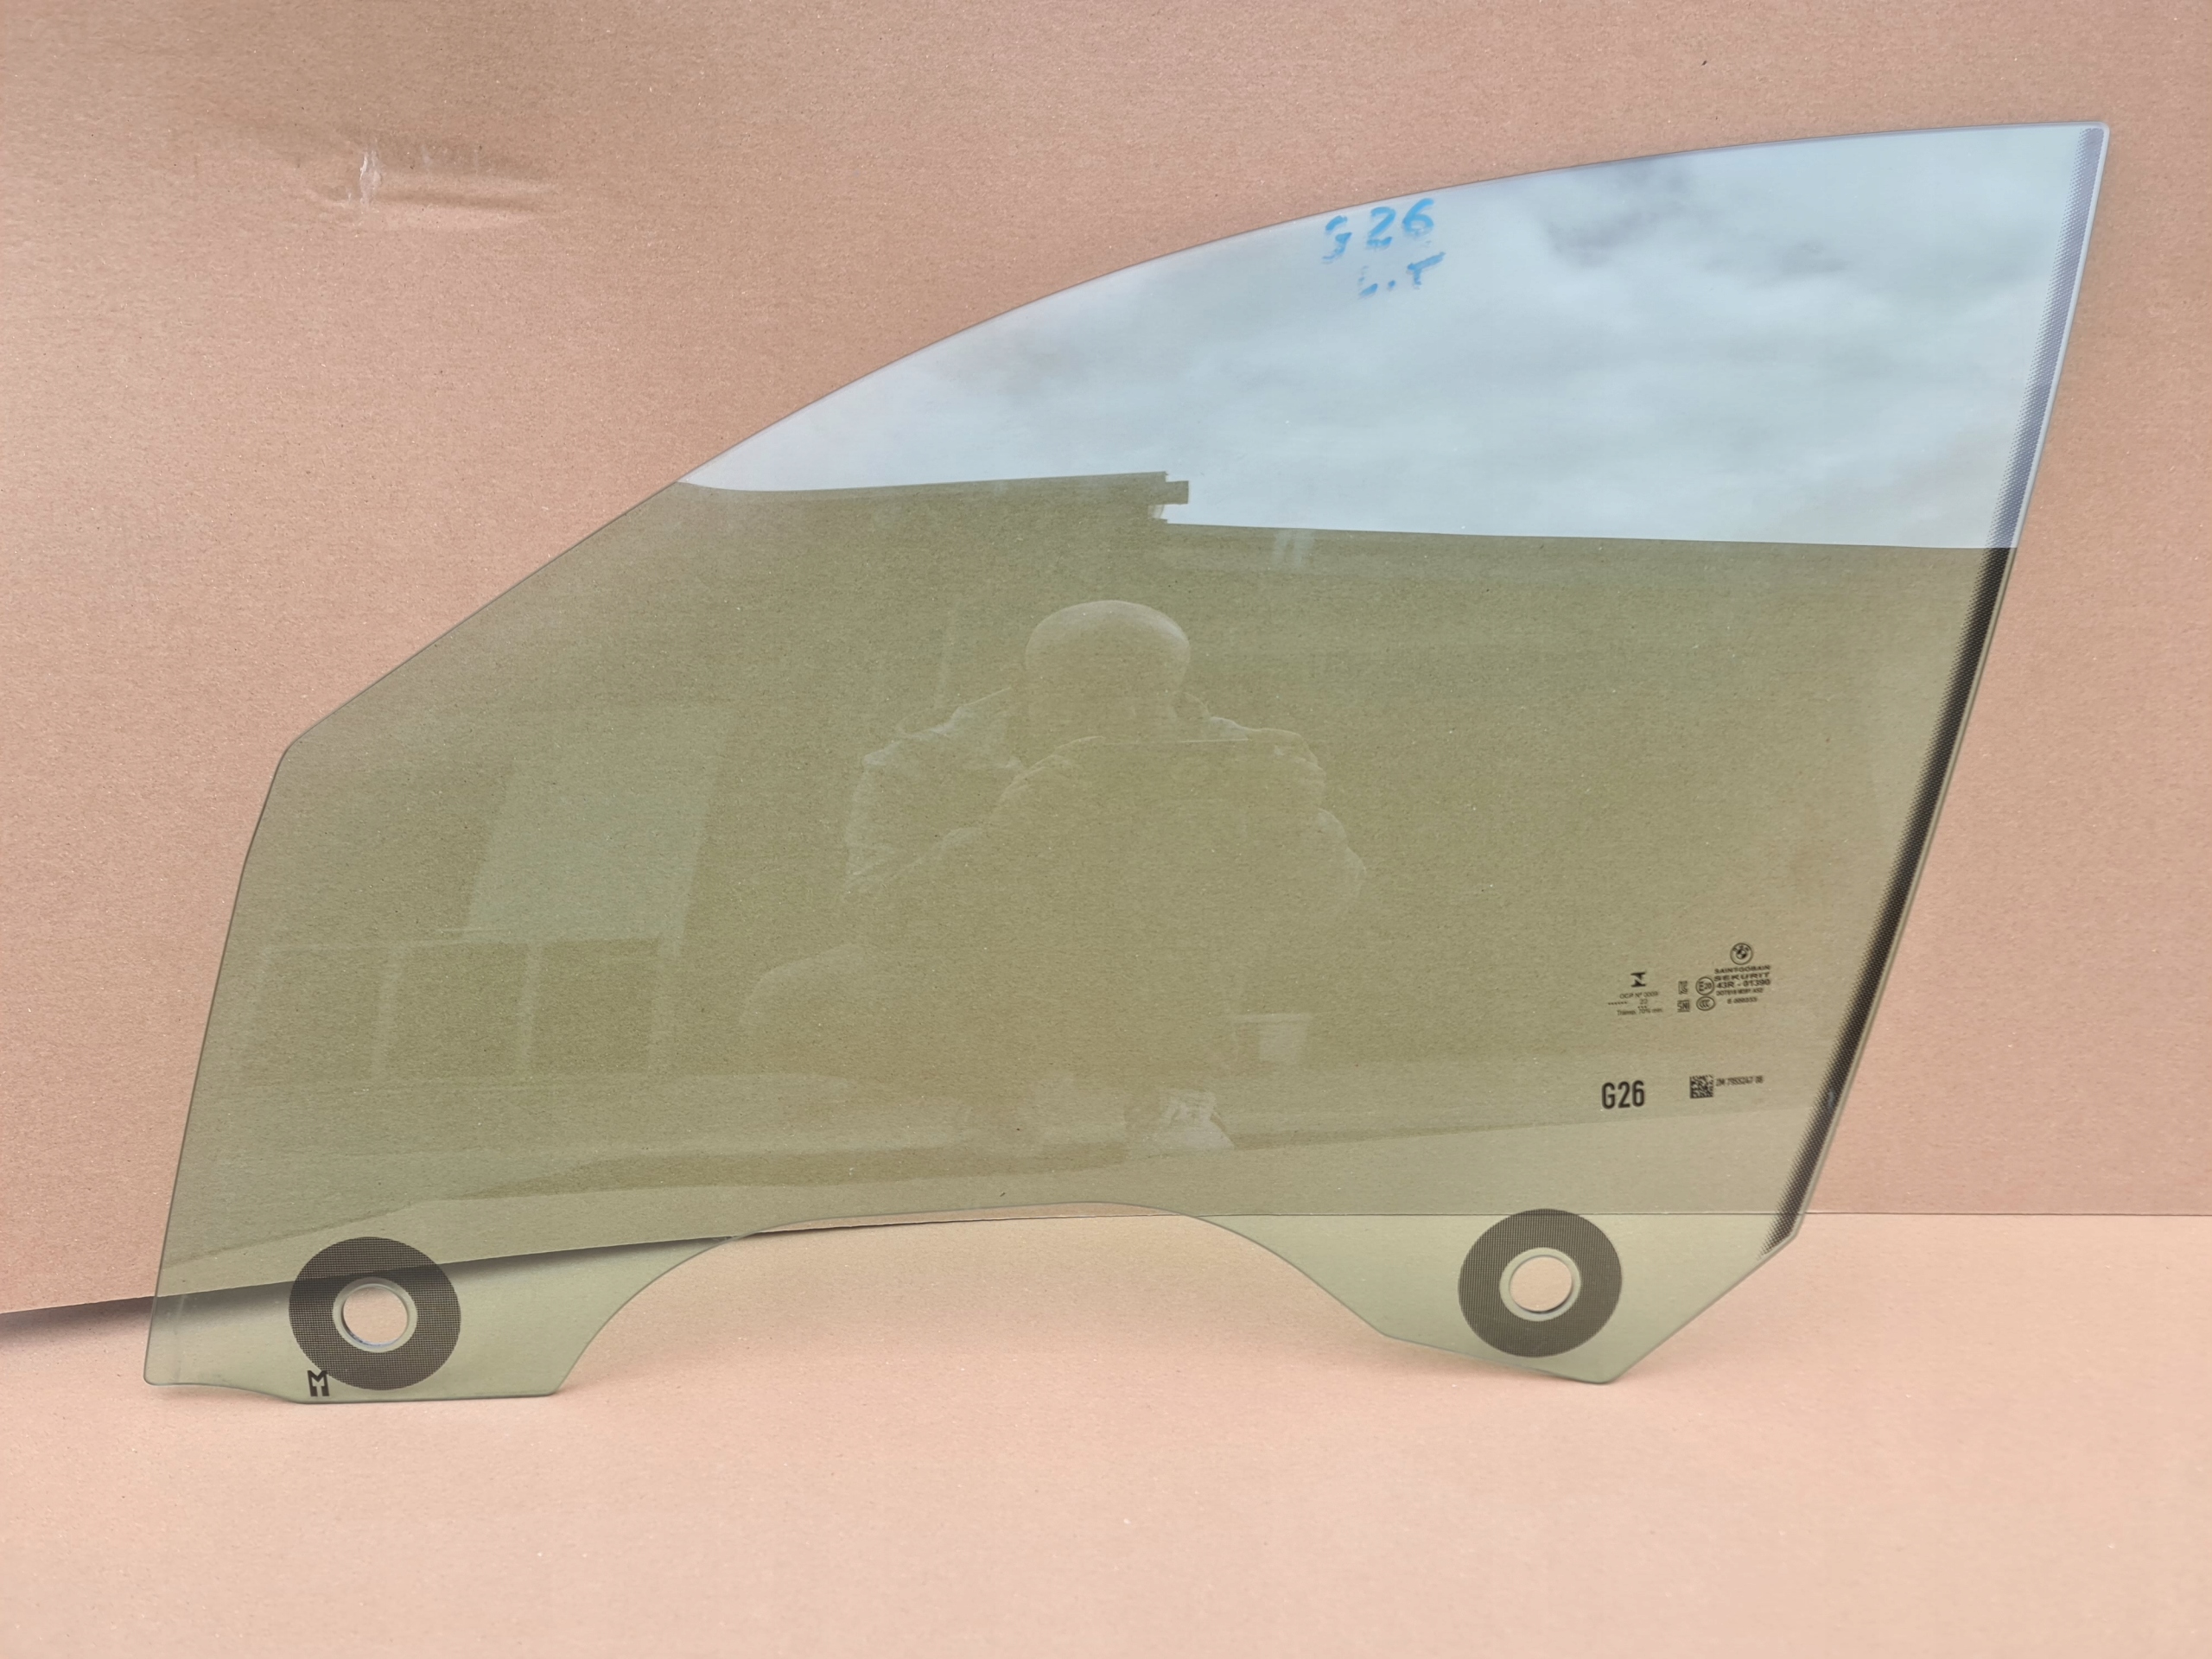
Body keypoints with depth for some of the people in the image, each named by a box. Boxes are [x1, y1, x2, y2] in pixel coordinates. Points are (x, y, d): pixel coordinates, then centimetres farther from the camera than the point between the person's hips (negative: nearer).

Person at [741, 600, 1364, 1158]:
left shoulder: (1212, 758, -10)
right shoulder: (921, 769, -14)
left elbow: (1319, 899, -13)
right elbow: (882, 917, -28)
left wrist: (1295, 822, -36)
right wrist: (1003, 832, -44)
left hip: (1151, 1010, 0)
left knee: (1205, 821, -23)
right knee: (786, 1011, -26)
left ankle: (1172, 1099, -15)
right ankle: (1006, 1082, 1)